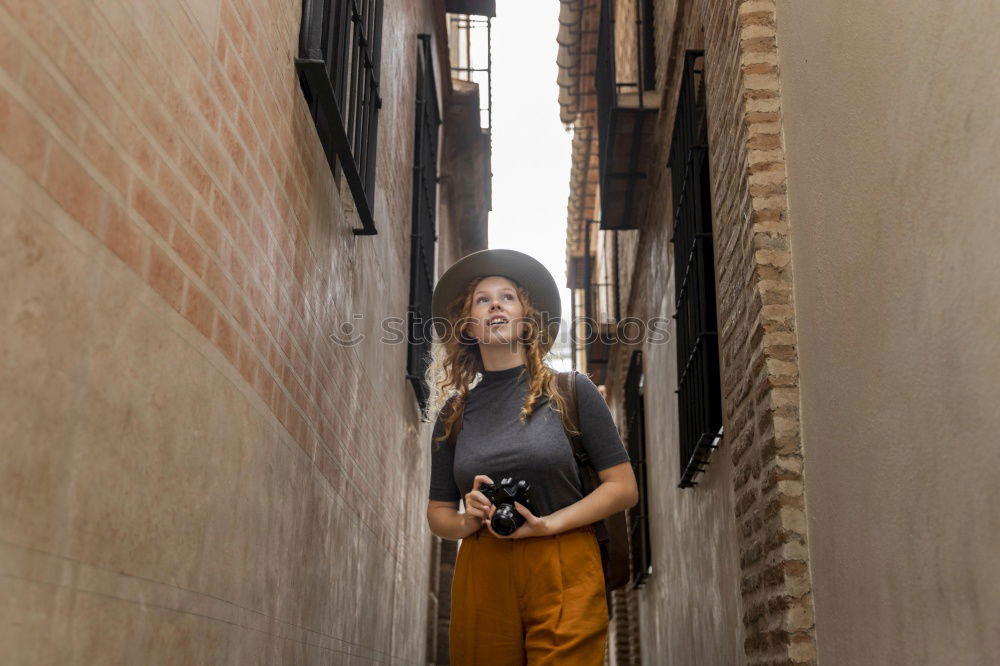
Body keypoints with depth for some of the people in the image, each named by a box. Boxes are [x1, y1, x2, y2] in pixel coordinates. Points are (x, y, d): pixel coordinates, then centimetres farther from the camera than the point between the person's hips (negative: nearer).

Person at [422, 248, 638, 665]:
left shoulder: (571, 391, 2)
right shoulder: (454, 411, 9)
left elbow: (623, 488, -1)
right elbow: (438, 514, 14)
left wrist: (547, 524, -13)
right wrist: (469, 520, -8)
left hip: (564, 576, -2)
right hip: (481, 579, 2)